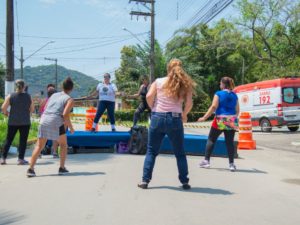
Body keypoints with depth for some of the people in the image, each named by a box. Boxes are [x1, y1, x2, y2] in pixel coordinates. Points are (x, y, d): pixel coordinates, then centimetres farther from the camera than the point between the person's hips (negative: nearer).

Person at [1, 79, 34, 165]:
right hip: (25, 122, -1)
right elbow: (32, 109, 5)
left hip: (12, 122, 1)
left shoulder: (10, 96, -1)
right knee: (23, 140, 4)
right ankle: (21, 159, 2)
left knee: (8, 140, 10)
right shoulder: (28, 96, 1)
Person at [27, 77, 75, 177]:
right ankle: (62, 168, 17)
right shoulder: (69, 99, 4)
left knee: (39, 146, 9)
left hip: (43, 121, 4)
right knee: (63, 145, 17)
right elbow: (65, 115, -10)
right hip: (56, 123, -4)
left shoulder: (54, 95, 21)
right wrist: (71, 128, 0)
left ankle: (31, 169, -2)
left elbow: (45, 109, 19)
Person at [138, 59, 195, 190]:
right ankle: (185, 182, 14)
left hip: (158, 118, 0)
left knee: (151, 151, 9)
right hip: (175, 120, 0)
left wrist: (153, 109, 7)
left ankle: (145, 181, 5)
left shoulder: (158, 82, 4)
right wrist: (184, 115, 10)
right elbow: (189, 103, -6)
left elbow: (149, 96, -8)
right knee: (180, 153, 12)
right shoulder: (184, 84, 5)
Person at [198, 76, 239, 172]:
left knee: (211, 139, 7)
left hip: (220, 120, -4)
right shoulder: (234, 95, 11)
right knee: (230, 142, 5)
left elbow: (213, 107, -12)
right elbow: (237, 110, 12)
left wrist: (204, 117, -10)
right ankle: (231, 164, 4)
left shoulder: (218, 94, -3)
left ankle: (206, 161, 7)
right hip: (231, 122, 4)